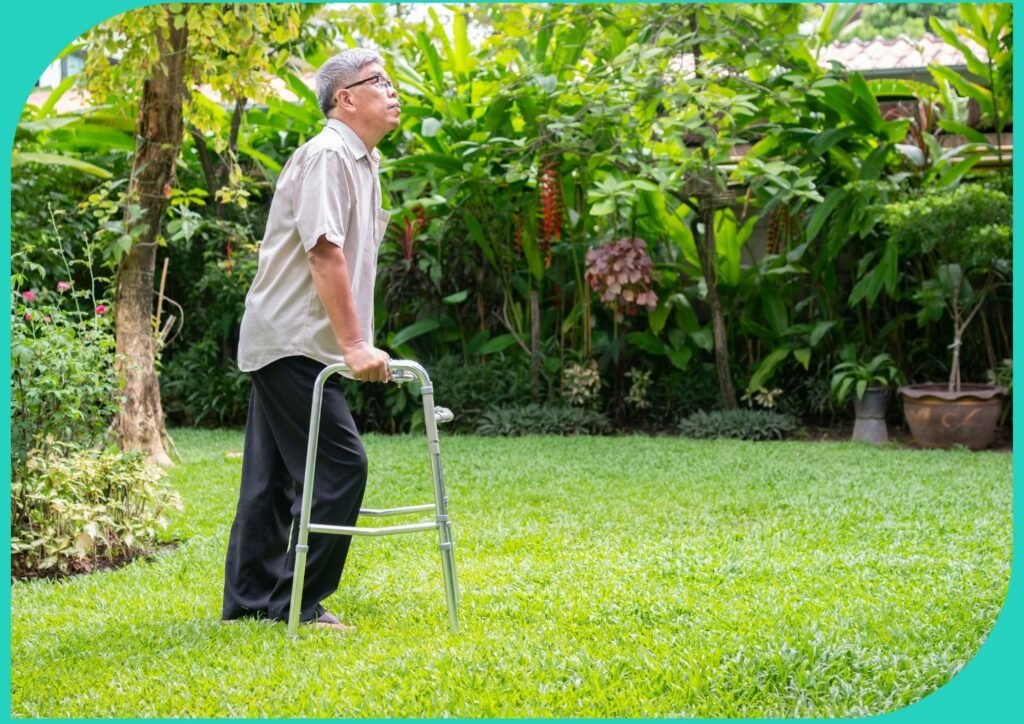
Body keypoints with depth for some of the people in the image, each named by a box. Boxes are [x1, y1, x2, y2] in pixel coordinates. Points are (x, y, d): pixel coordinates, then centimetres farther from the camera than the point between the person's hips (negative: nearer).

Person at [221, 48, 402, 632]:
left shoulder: (364, 161, 16)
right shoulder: (327, 155, -14)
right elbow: (324, 254, -22)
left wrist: (357, 342, 17)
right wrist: (356, 344, -24)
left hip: (286, 343, 10)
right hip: (292, 341, -10)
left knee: (275, 474, 12)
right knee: (340, 464, -10)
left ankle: (250, 600, 18)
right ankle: (298, 603, -4)